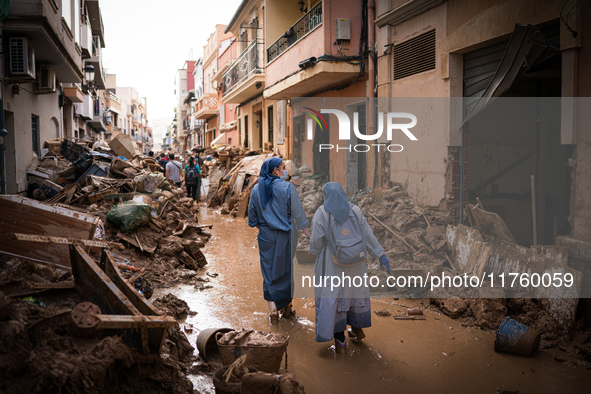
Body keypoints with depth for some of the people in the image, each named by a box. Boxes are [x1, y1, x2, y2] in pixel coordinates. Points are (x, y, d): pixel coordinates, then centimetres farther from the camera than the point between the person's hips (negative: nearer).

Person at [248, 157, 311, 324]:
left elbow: (252, 217, 8)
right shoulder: (287, 188, -11)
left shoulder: (256, 189, 0)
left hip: (266, 236, 2)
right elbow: (298, 215, -8)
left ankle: (272, 307, 5)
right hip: (286, 235, -2)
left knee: (269, 271, 11)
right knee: (287, 269, 12)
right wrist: (308, 235, 1)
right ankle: (286, 306, 24)